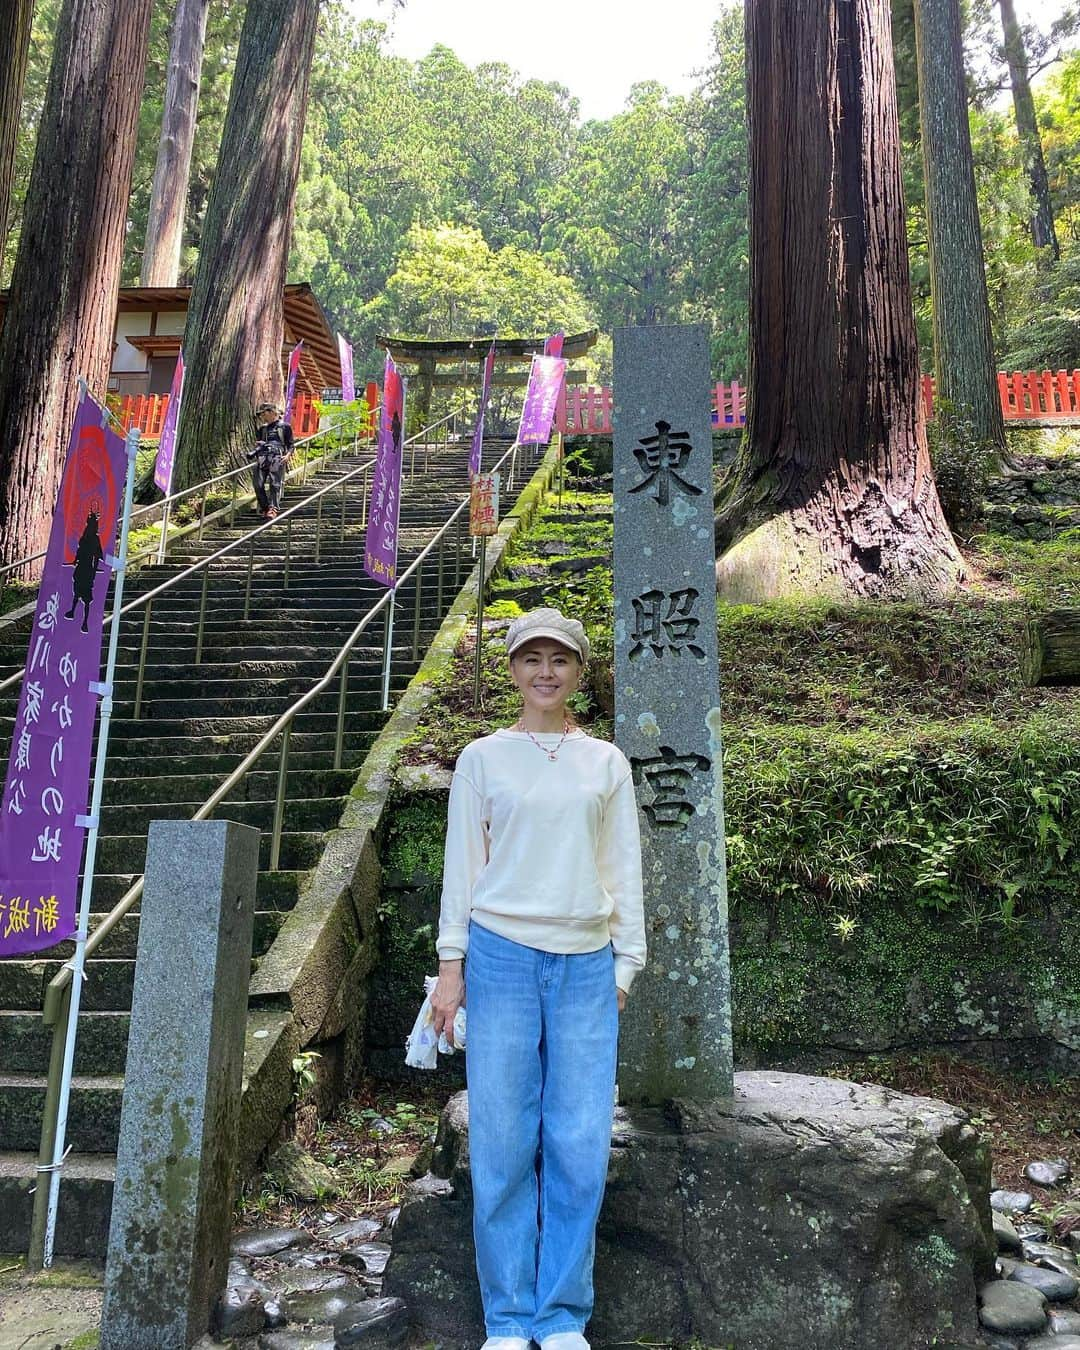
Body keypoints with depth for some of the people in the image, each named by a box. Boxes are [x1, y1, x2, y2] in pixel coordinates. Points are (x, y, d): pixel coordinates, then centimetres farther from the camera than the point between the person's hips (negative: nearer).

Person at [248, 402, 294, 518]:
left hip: (277, 457, -5)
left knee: (274, 484, -16)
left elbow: (290, 445, 9)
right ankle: (264, 508, 1)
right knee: (258, 485, -8)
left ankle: (273, 509, -24)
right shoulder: (262, 428, 27)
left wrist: (288, 455, -10)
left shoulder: (285, 426, 12)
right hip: (262, 457, 5)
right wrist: (254, 452, 12)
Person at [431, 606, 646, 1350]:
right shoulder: (483, 758, 5)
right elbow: (462, 862, 5)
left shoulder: (607, 762, 9)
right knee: (503, 1142, 3)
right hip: (502, 955, -1)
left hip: (586, 963, 1)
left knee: (580, 1145, 2)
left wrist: (626, 963, 6)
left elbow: (624, 867, 10)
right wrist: (452, 964, 1)